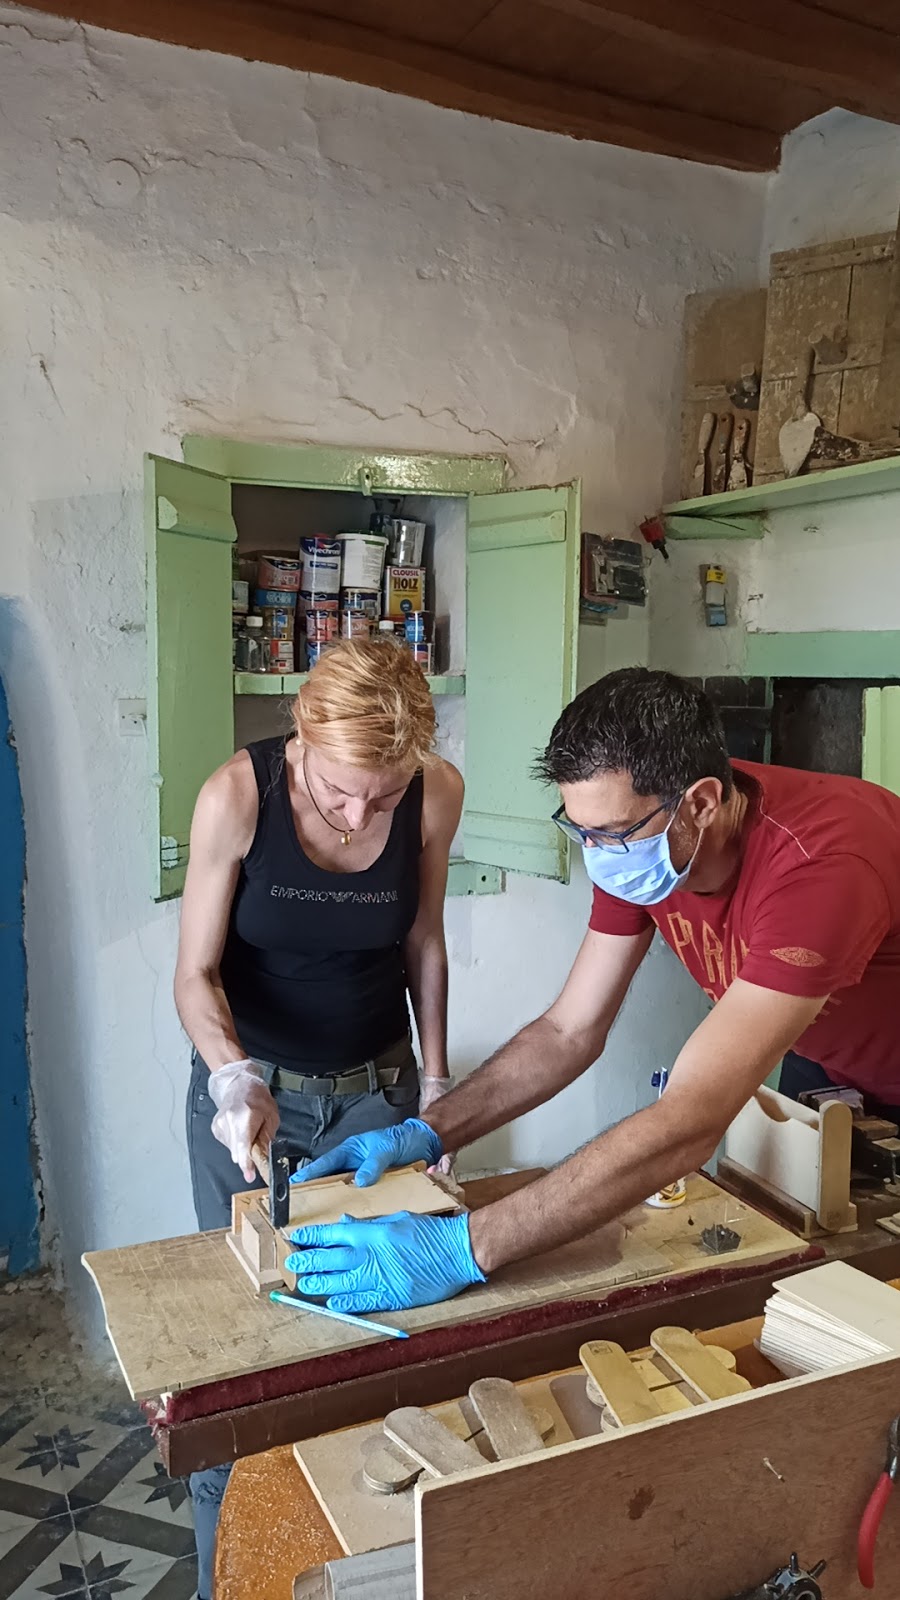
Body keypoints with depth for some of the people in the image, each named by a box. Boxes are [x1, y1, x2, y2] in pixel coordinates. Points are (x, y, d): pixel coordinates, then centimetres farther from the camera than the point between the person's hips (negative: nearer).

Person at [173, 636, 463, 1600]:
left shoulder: (437, 794, -16)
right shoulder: (237, 795, -23)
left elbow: (423, 946, 0)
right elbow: (196, 972, -16)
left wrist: (435, 1079, 2)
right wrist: (233, 1076, -33)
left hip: (376, 1086, 2)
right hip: (248, 1085, -1)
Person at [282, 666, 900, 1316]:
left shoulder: (819, 867, -44)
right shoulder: (634, 839, -21)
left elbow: (687, 1126, -50)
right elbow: (569, 1032, -13)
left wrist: (463, 1247, -51)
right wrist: (423, 1133, -25)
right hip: (818, 1068, 5)